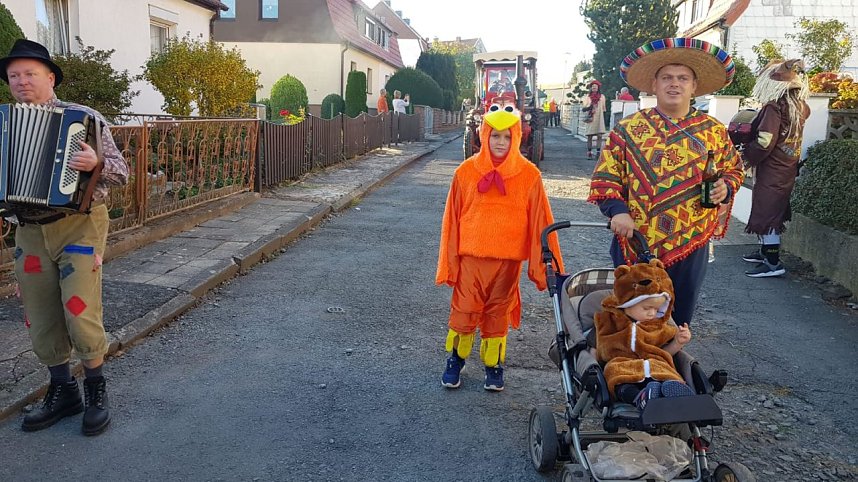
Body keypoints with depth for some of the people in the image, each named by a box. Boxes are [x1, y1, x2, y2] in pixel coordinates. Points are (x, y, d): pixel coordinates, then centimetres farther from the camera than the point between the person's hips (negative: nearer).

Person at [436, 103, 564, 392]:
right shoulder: (466, 172, -3)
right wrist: (449, 264, 0)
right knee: (463, 313, 6)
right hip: (471, 258, 0)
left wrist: (545, 265, -3)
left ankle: (494, 366, 30)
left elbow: (539, 221, -2)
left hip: (508, 260, 0)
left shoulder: (529, 175, -4)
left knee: (498, 316, 13)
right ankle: (454, 362, 27)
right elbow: (452, 219, 0)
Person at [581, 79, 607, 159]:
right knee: (590, 136, 0)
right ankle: (589, 153, 6)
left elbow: (603, 109, 14)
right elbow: (583, 108, 1)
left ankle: (598, 152, -7)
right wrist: (589, 107, -16)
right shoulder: (588, 97, 6)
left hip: (599, 118, 0)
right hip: (590, 118, 0)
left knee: (599, 135, -8)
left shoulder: (602, 96, 9)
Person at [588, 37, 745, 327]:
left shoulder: (714, 132, 4)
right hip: (634, 244, -1)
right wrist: (617, 211, -17)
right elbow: (604, 176, -1)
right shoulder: (628, 129, 0)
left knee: (678, 324, 14)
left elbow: (734, 170, 16)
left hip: (689, 247, 1)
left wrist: (725, 189, -7)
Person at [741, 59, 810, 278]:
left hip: (771, 171, -8)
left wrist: (746, 155, -7)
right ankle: (766, 251, 31)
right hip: (787, 170, 8)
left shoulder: (774, 107, -19)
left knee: (766, 214, -3)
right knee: (774, 213, 18)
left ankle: (773, 263, -2)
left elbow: (764, 144, -23)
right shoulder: (799, 107, 4)